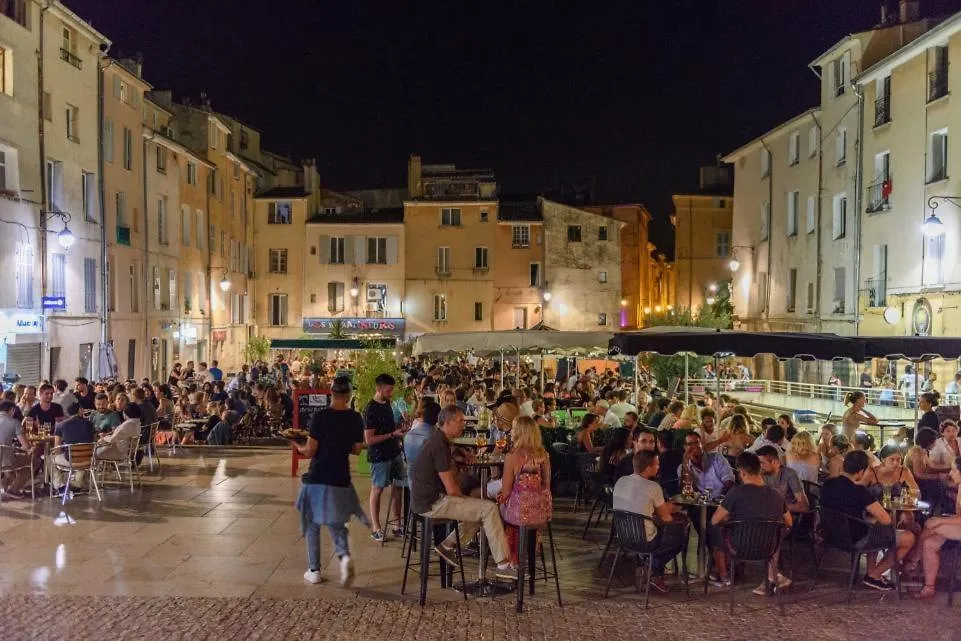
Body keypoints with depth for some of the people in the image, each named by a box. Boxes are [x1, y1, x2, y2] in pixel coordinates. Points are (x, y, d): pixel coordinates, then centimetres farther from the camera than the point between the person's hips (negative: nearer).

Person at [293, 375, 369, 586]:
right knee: (336, 523, 17)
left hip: (317, 478, -3)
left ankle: (314, 571, 17)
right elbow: (356, 449, 6)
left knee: (313, 523, 13)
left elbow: (310, 451, -11)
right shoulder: (355, 419, -3)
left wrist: (298, 447, 10)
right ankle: (344, 555, -9)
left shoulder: (320, 416, -13)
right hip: (340, 479, 3)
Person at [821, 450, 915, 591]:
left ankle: (871, 570, 28)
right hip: (855, 540, -8)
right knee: (909, 538, 6)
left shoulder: (827, 484, -4)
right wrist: (872, 519, -1)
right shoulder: (858, 490, -26)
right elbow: (886, 520, -21)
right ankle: (874, 575, 10)